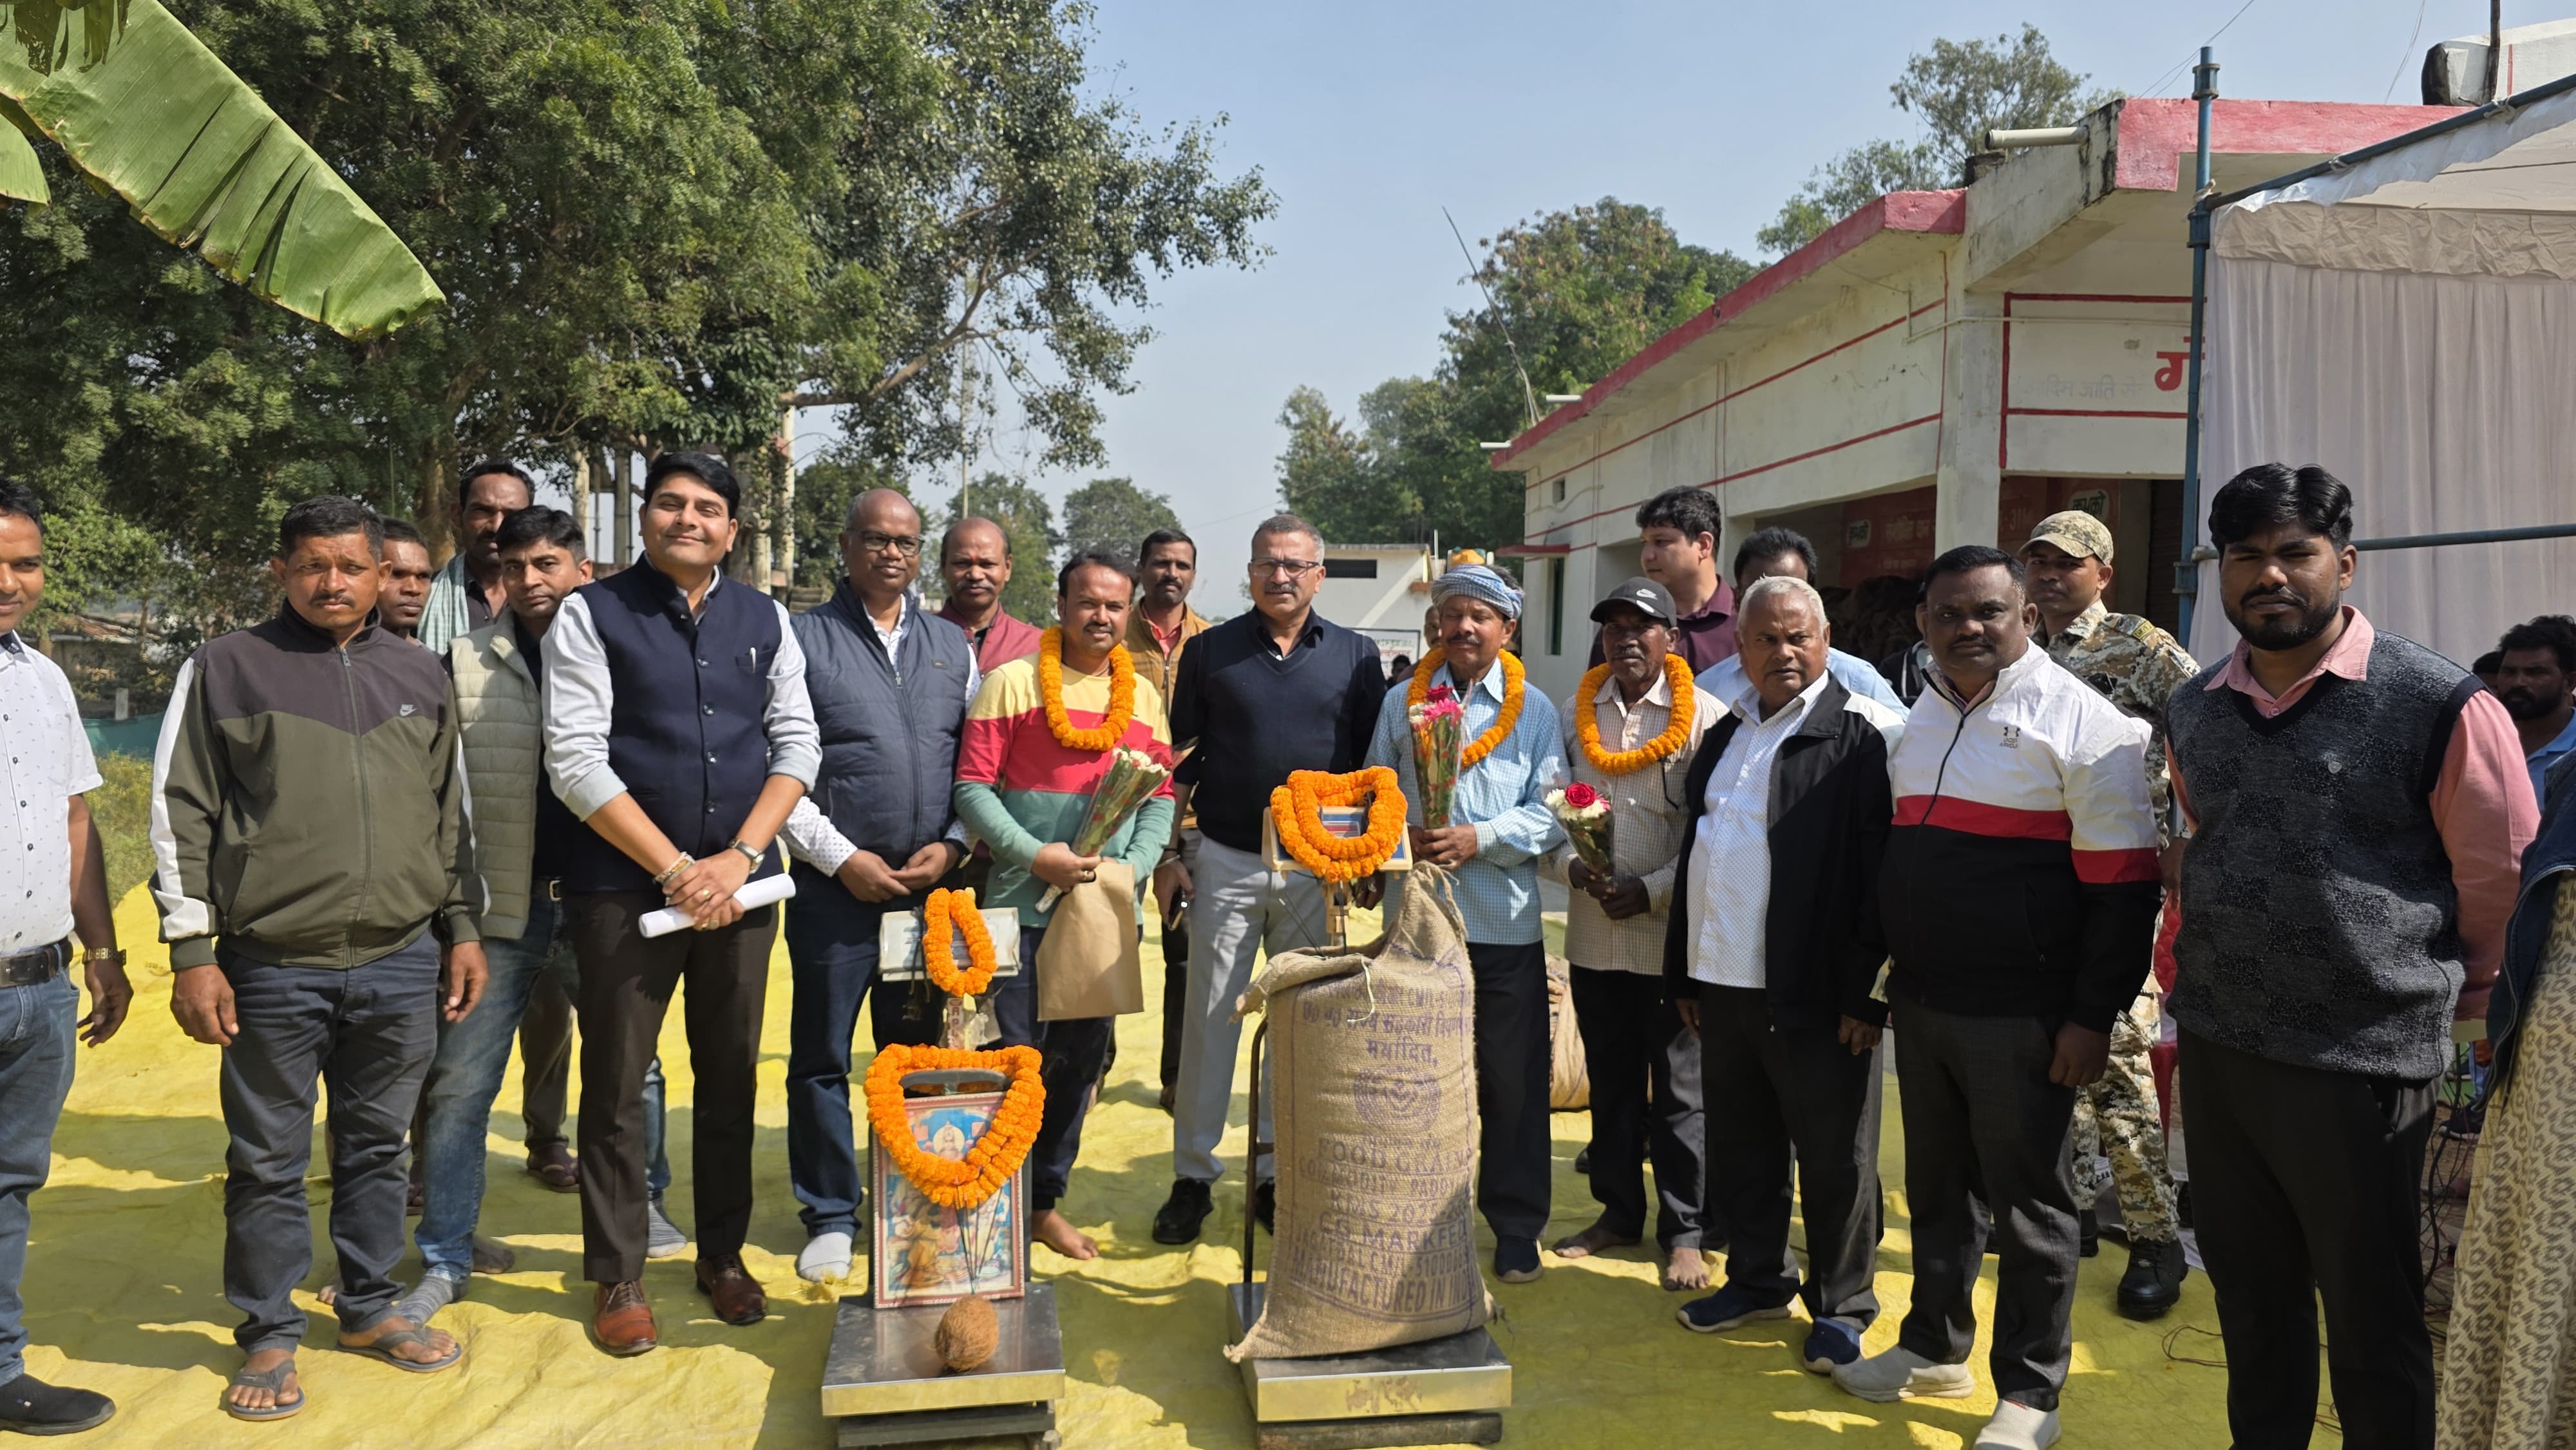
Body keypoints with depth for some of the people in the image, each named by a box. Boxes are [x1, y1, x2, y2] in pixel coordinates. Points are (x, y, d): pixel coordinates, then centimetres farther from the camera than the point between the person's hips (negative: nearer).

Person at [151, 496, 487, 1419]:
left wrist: (462, 930, 14)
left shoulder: (421, 677, 11)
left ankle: (369, 1307, 29)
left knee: (378, 1148, 14)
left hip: (401, 964, 3)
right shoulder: (226, 669, 1)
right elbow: (180, 818, 0)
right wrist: (193, 954, -5)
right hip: (273, 969, -3)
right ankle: (270, 1334, 21)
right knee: (269, 1162, 7)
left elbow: (450, 815, 16)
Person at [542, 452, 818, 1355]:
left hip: (741, 886, 3)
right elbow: (576, 761, -8)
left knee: (731, 1078, 11)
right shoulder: (591, 615, -1)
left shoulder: (765, 621, 9)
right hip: (625, 885, -3)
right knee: (616, 1087, 4)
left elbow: (797, 746, 6)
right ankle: (617, 1278, 19)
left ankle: (723, 1256, 27)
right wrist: (675, 869, -12)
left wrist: (739, 858, -7)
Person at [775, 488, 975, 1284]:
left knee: (917, 1056, 10)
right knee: (821, 1059, 4)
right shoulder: (803, 639, 0)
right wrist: (841, 858, -9)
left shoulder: (952, 646, 12)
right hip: (835, 885, -3)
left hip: (931, 885, 3)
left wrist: (951, 846, -3)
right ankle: (831, 1217, 17)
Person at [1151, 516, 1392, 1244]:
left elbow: (1372, 766, 7)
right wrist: (1168, 855, 1)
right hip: (1225, 862, -1)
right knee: (1210, 1016, 2)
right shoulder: (1210, 651, 3)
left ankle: (1279, 1172, 19)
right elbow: (1181, 762, 6)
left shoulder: (1355, 656, 4)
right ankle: (1194, 1176, 12)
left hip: (1317, 868, 1)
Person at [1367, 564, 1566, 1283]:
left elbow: (1550, 813, -1)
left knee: (1512, 1077, 5)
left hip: (1505, 921, -1)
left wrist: (1480, 838, -15)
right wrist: (1403, 840, -8)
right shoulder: (1401, 702, 9)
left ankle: (1516, 1224, 19)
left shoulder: (1533, 710, 4)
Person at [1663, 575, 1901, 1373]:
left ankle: (1842, 1307, 22)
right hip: (1723, 986, 7)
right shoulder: (1725, 732, 13)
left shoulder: (1863, 734, -10)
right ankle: (1758, 1280, 34)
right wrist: (1684, 974, 16)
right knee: (1740, 1146, 17)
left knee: (1833, 1159, 7)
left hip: (1815, 995, -7)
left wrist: (1867, 994, -16)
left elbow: (1884, 875, -14)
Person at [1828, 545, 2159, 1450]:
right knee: (1937, 1188, 18)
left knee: (2027, 1205, 5)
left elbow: (2123, 885, -14)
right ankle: (1935, 1348, 34)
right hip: (1921, 1002, 7)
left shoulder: (2081, 723, -11)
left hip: (2021, 1017, -6)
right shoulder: (1918, 721, 11)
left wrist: (2092, 1017, -16)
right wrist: (1883, 983, 17)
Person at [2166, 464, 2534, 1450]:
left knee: (2373, 1326, 8)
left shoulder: (2441, 706, -11)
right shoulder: (2192, 713, 6)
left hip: (2364, 1066, -5)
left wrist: (2447, 1001, 10)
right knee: (2249, 1297, 18)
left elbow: (2498, 884, -1)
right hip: (2215, 1052, 5)